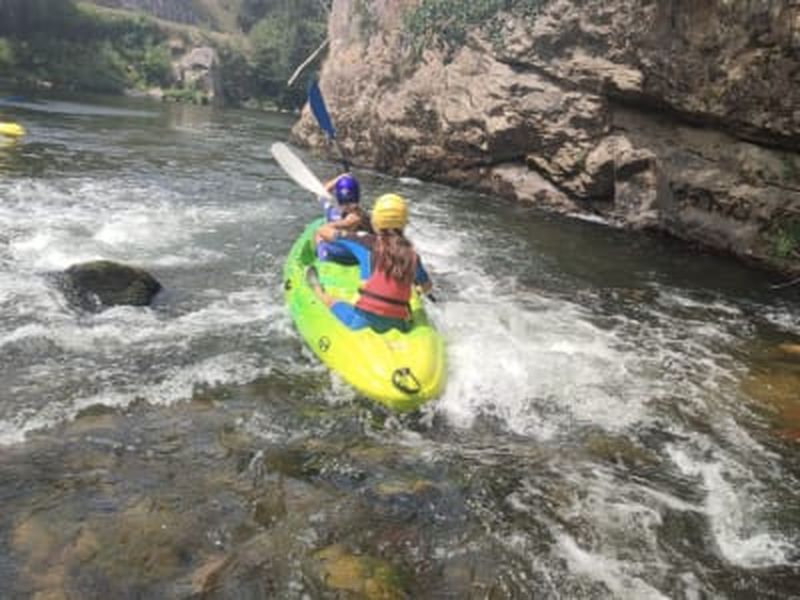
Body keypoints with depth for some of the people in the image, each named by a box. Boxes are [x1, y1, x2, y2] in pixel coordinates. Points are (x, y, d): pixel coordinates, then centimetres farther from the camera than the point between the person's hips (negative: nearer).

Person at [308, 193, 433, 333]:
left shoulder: (368, 243, -4)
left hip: (364, 321, -3)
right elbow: (427, 286, 22)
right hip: (399, 325, 3)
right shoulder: (412, 255, 5)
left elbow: (323, 231, 4)